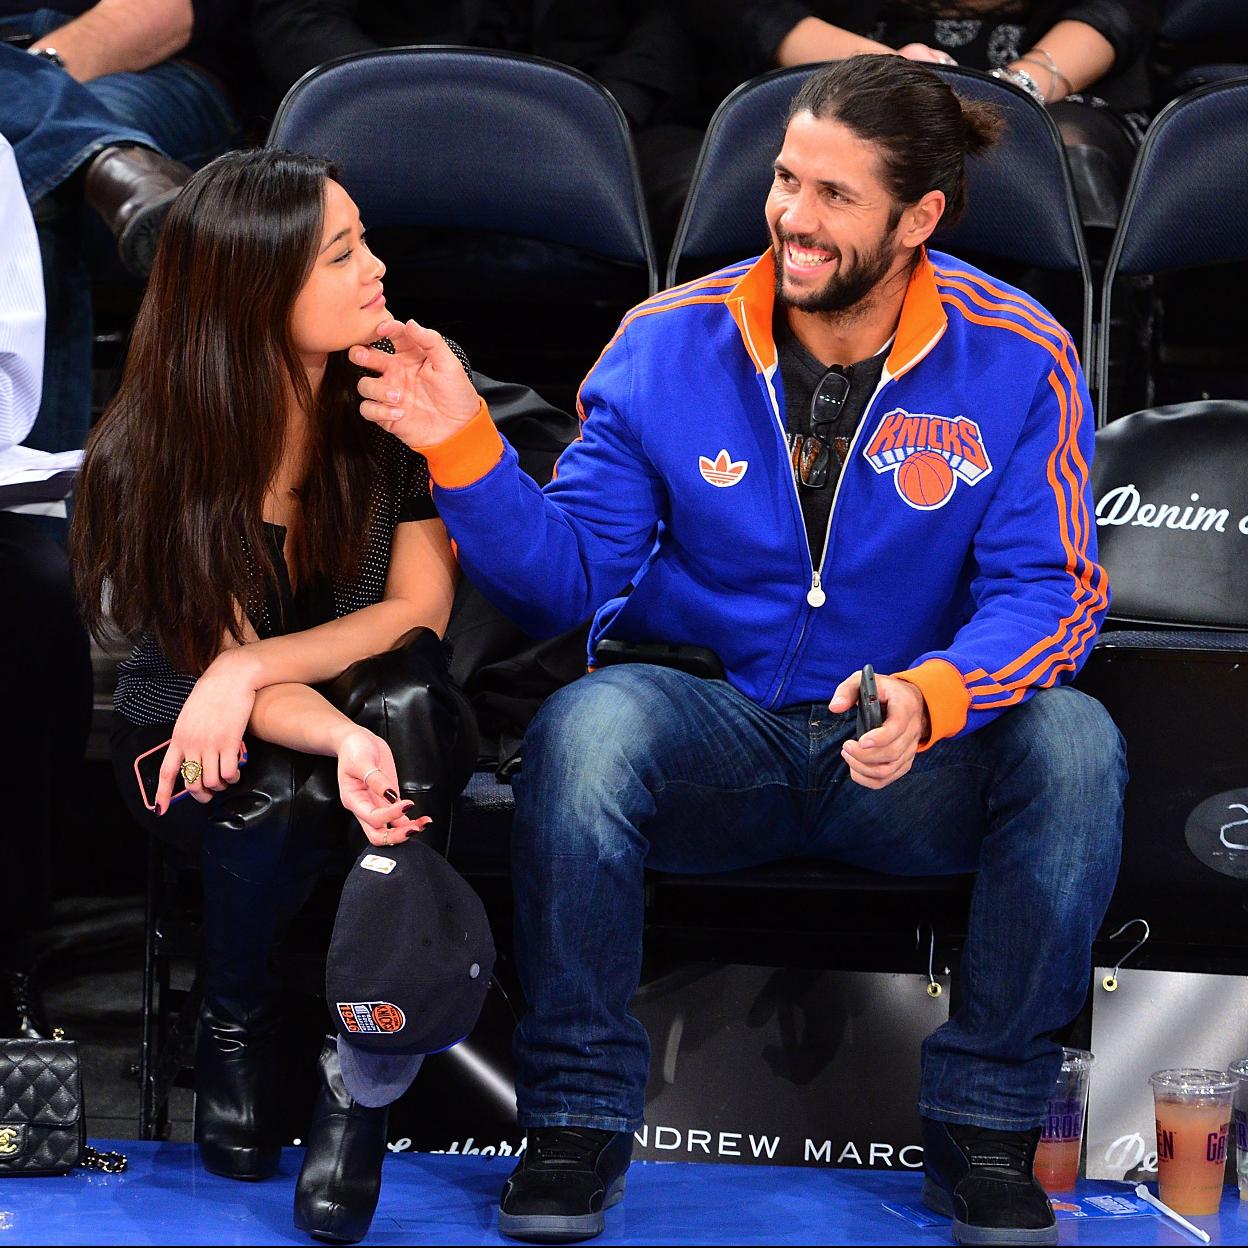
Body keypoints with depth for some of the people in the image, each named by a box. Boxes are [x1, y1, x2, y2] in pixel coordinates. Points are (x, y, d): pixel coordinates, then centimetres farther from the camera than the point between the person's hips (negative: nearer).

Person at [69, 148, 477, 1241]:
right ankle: (237, 1031, -2)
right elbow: (223, 659, -18)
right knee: (280, 800, -36)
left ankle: (360, 1079, -27)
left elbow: (419, 610, -12)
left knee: (408, 696, -35)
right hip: (192, 739, -1)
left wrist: (252, 671, -29)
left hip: (384, 714, 1)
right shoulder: (155, 454, -15)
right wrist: (340, 741, -41)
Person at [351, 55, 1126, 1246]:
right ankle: (577, 1116, -15)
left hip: (913, 764, 0)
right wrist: (464, 449, -20)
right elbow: (570, 574, -3)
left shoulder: (1017, 361, -6)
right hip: (717, 735, 0)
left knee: (1071, 741, -31)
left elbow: (1048, 591, -10)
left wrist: (932, 696, -30)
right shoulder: (668, 345, -3)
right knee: (584, 726, -32)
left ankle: (985, 1126, -14)